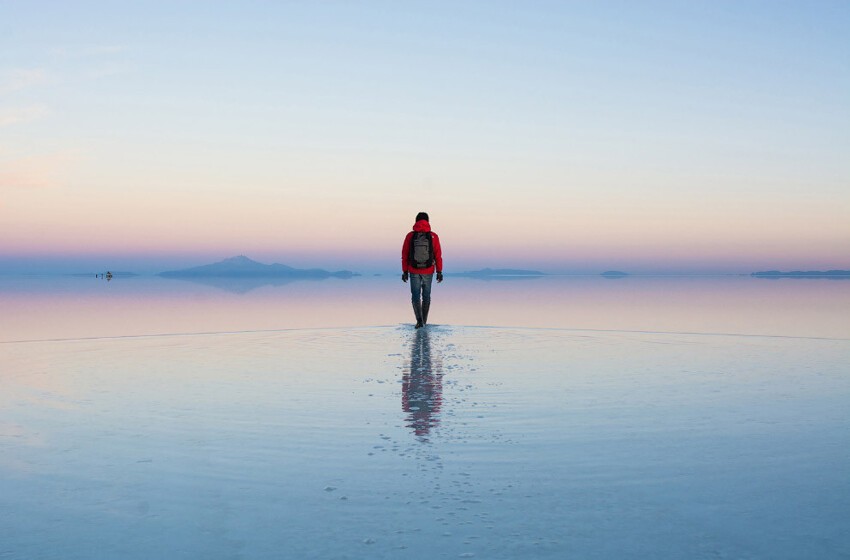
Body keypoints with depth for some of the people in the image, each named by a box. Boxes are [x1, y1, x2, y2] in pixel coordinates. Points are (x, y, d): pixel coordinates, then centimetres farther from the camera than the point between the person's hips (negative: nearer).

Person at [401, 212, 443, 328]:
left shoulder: (410, 236, -6)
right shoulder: (433, 236, -8)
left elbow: (404, 255, -4)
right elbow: (438, 255, -7)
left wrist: (405, 271, 4)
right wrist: (439, 272, 0)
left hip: (414, 271, 0)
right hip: (428, 271, 0)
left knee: (416, 296, 6)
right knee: (426, 295, 15)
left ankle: (419, 320, -12)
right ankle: (424, 321, 24)